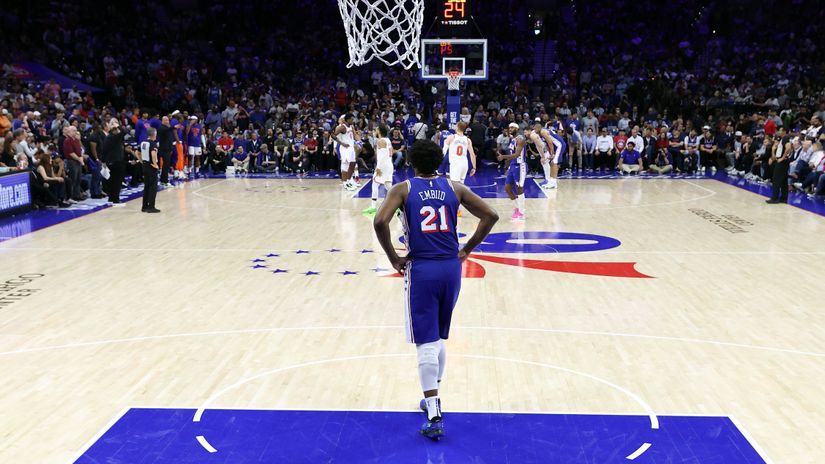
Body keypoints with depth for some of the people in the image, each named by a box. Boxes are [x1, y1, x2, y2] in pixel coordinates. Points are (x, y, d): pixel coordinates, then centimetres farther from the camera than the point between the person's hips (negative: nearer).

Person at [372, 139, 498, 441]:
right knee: (440, 339, 20)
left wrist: (394, 259, -7)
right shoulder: (453, 187, 7)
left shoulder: (403, 189, -1)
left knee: (426, 343, 0)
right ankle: (432, 400, 33)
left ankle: (434, 417, -3)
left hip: (421, 269, -4)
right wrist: (467, 250, 9)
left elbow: (380, 221, -18)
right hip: (451, 268, 4)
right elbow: (490, 216, 3)